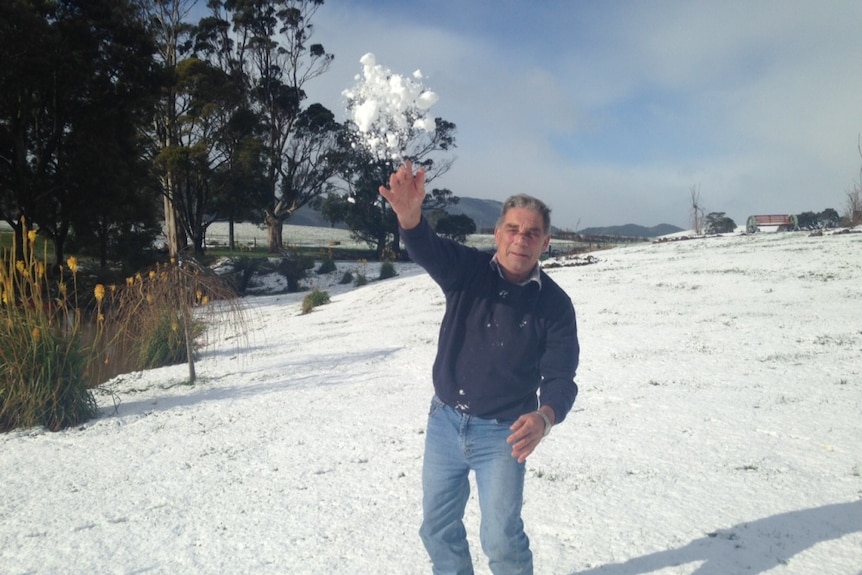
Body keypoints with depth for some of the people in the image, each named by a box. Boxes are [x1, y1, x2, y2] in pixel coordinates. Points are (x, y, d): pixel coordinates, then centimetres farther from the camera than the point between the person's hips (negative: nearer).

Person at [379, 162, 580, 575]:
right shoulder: (467, 271, -7)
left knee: (501, 538, -5)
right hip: (445, 421, 3)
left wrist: (545, 417, -35)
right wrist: (409, 214, -51)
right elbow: (426, 249, -27)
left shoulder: (555, 304, -10)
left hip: (501, 433, -2)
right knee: (437, 528, 16)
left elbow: (560, 377, -12)